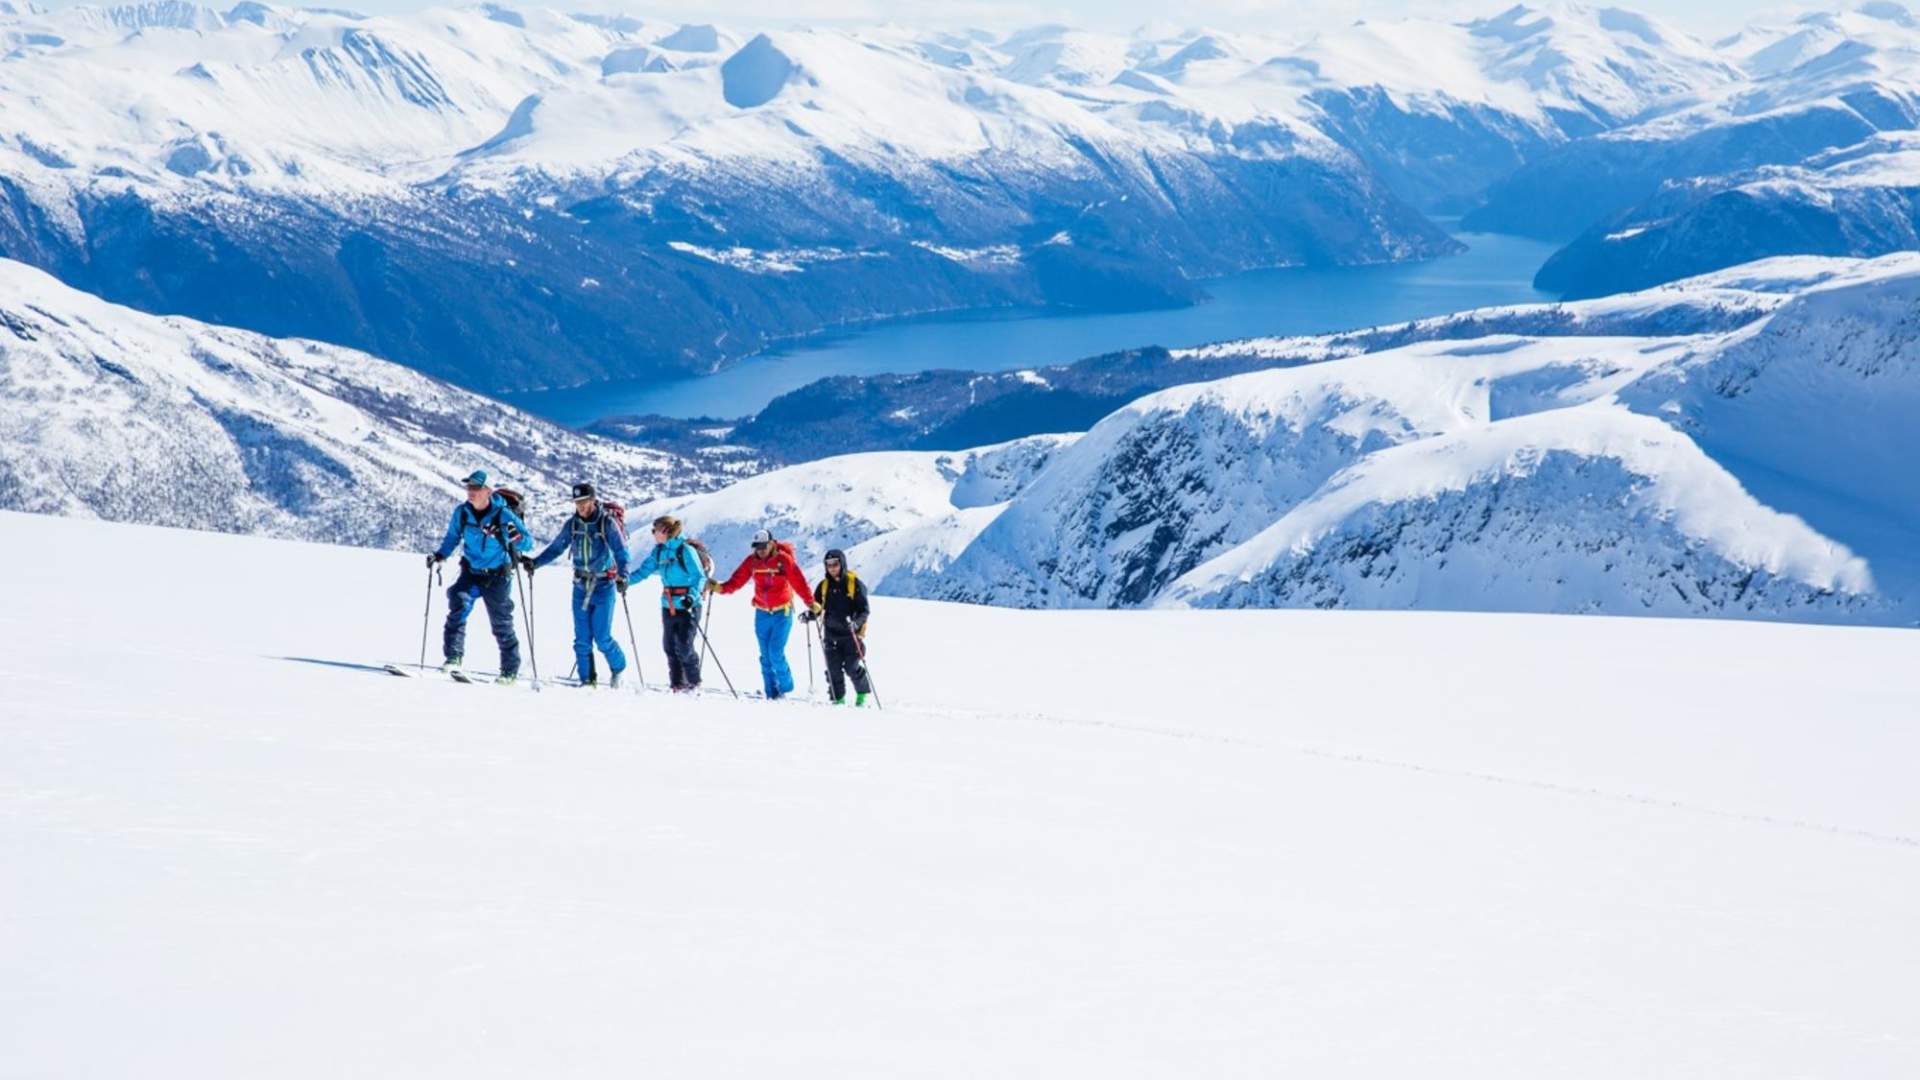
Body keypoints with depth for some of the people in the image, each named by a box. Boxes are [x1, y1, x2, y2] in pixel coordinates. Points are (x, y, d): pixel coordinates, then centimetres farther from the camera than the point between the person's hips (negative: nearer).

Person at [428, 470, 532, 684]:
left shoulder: (503, 514, -15)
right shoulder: (462, 512, -4)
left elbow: (528, 542, -12)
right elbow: (453, 537, 12)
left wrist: (517, 537, -33)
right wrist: (440, 554, -4)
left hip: (498, 577, -3)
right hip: (471, 573, 3)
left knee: (502, 624, 6)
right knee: (458, 605, -24)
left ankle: (510, 670, 20)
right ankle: (453, 657, -22)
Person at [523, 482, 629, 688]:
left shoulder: (607, 523, -10)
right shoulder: (573, 524, 3)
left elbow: (621, 552, -15)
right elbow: (556, 548, 9)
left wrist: (622, 576, -30)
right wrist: (535, 562, -3)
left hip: (604, 586, -4)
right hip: (581, 586, 4)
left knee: (602, 638, -6)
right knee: (582, 638, 1)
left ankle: (618, 668, 19)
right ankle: (587, 679, 10)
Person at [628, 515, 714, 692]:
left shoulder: (686, 550, -13)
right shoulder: (659, 551, 8)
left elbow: (700, 577, -15)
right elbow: (645, 569, 10)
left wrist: (692, 596, -29)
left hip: (687, 606, -7)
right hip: (668, 606, 7)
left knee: (684, 647, -8)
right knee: (670, 646, 6)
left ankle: (694, 683, 8)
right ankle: (677, 685, 13)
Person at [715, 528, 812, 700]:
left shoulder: (784, 560, -12)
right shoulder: (751, 561, -1)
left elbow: (798, 581, -17)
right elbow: (736, 581, -4)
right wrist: (721, 588, -22)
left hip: (782, 612, -4)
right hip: (762, 613, 4)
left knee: (776, 653, -11)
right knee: (766, 655, 5)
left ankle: (785, 686, 11)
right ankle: (772, 693, 13)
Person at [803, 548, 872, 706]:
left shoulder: (855, 584, -6)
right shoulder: (824, 585, 7)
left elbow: (864, 610, -7)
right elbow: (817, 607, 15)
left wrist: (856, 622, -25)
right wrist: (810, 614, -7)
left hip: (851, 633, -4)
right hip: (831, 634, 4)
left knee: (852, 667, -7)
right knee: (833, 668, -1)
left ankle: (862, 693, 17)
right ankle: (837, 698, 9)